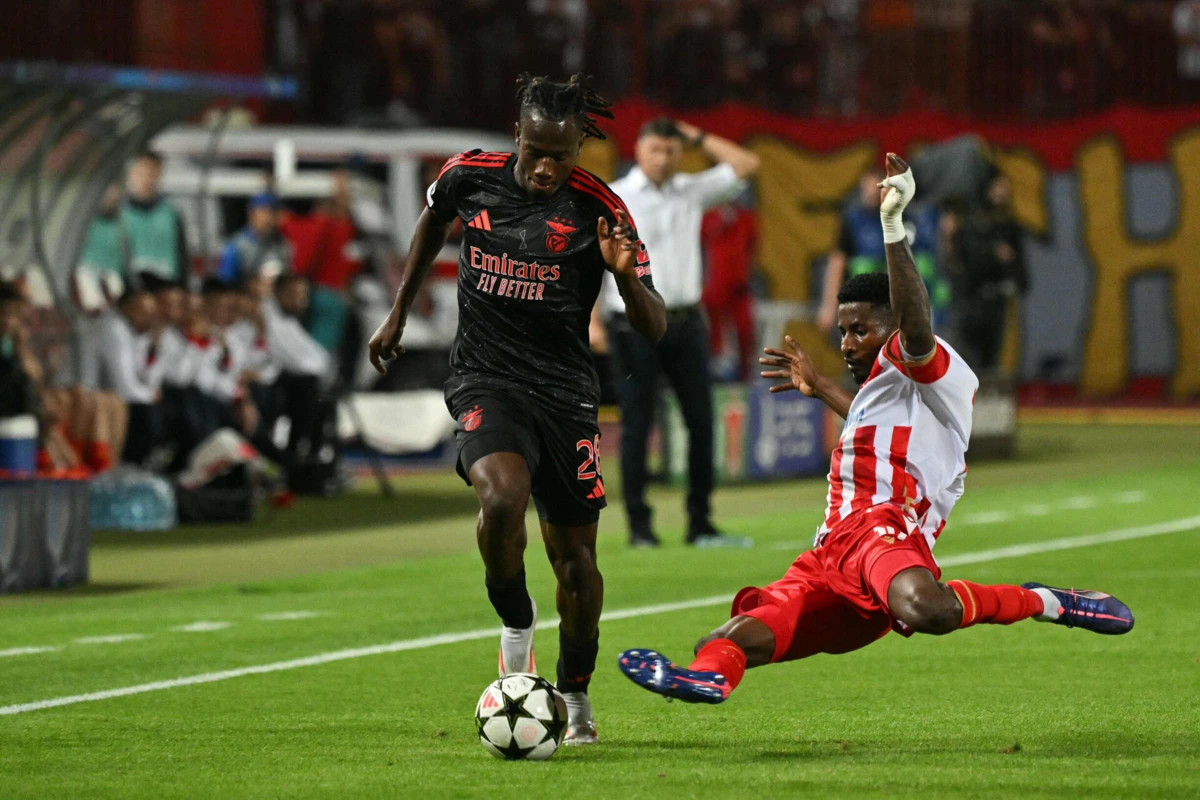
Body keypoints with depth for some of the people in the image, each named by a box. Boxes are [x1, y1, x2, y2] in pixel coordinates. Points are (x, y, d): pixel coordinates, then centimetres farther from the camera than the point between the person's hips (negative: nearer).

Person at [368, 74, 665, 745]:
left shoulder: (598, 210, -10)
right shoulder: (470, 178, -4)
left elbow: (655, 328, -10)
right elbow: (434, 220, 22)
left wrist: (625, 274, -30)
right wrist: (399, 314, 25)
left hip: (566, 393, 1)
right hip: (486, 380, -1)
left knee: (575, 554, 6)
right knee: (503, 496, -30)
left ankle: (576, 696, 28)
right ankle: (516, 627, -5)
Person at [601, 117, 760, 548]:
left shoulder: (692, 192, 12)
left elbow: (746, 165, 13)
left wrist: (699, 137, 10)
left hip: (685, 321, 4)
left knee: (701, 420, 3)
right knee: (637, 423, -2)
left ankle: (700, 523, 9)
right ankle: (639, 525, 2)